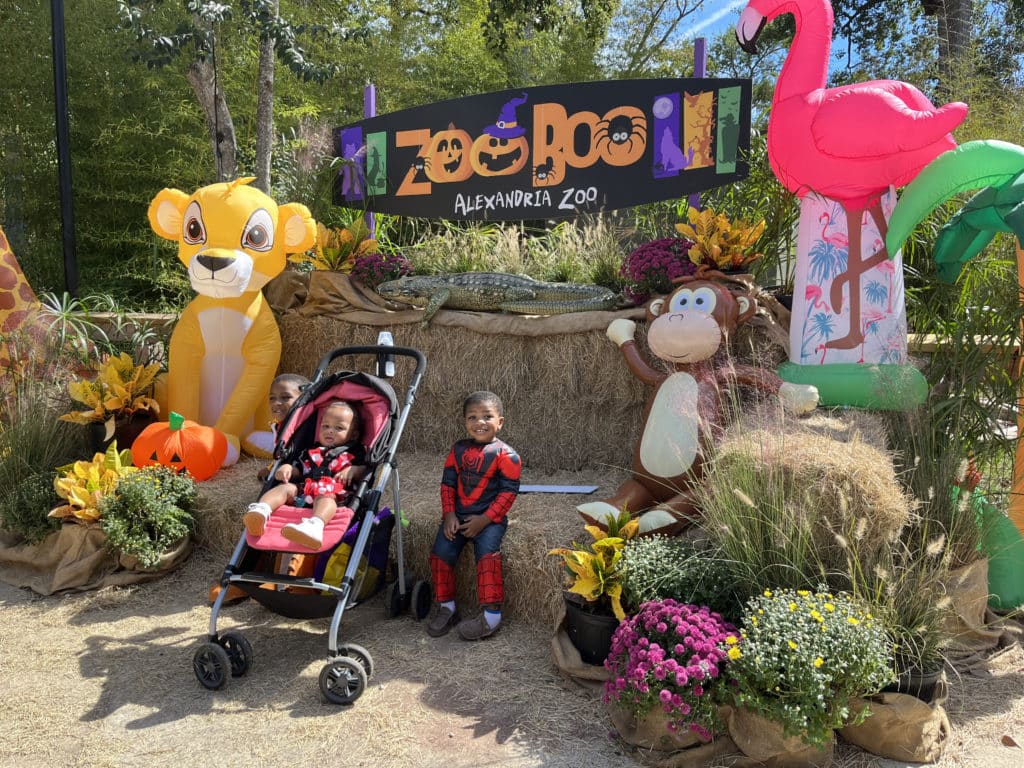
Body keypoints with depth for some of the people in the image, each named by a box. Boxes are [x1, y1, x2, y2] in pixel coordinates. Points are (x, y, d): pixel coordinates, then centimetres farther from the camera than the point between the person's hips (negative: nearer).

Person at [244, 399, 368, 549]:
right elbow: (299, 470, 33)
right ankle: (260, 510, -48)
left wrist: (353, 470, -9)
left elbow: (365, 469, 10)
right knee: (286, 487, -20)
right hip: (303, 489, 5)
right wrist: (288, 468, 12)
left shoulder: (354, 453, 22)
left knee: (325, 496, -37)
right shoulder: (312, 451, 34)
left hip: (332, 492, -5)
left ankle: (315, 525, -71)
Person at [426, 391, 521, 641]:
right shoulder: (458, 450, 7)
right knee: (441, 553, -9)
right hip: (457, 516, 5)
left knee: (487, 554, -26)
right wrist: (449, 514, -3)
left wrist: (484, 520, -14)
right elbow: (448, 483, 10)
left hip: (490, 518, -5)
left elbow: (508, 491, -10)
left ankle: (491, 614, -17)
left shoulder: (505, 454, -8)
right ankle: (445, 606, 11)